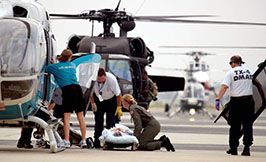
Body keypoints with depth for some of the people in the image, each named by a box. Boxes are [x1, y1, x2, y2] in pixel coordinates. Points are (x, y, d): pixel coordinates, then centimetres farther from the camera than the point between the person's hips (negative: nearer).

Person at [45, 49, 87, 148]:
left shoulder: (55, 67, 6)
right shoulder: (73, 65, 19)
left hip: (67, 90, -4)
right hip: (77, 88, 4)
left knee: (66, 117, -7)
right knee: (80, 116, 10)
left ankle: (66, 141, -16)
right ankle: (83, 141, 14)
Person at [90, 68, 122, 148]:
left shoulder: (111, 79, -34)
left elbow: (118, 94, -20)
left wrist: (119, 107, -15)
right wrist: (93, 103, -4)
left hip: (111, 100, -2)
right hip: (99, 100, 2)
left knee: (110, 121, -10)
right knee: (98, 120, -4)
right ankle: (97, 143, -2)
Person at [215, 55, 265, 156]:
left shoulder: (231, 72, -4)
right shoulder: (249, 71, 9)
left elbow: (224, 87, -15)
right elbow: (257, 83, 18)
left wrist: (218, 99, -19)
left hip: (236, 101, -2)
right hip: (248, 100, 2)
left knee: (234, 126, 8)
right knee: (248, 125, 3)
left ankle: (233, 148, 14)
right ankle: (247, 148, -7)